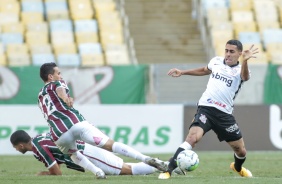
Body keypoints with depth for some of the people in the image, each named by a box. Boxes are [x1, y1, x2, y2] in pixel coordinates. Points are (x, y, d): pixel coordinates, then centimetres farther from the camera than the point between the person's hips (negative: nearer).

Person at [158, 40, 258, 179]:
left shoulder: (240, 70, -3)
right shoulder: (216, 61, 7)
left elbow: (245, 77, -30)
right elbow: (204, 70, 31)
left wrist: (245, 61, -50)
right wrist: (182, 72, 30)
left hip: (225, 114, 0)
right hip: (206, 108, 0)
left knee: (241, 151, 8)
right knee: (193, 137, -27)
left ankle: (238, 167, 45)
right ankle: (168, 171, -28)